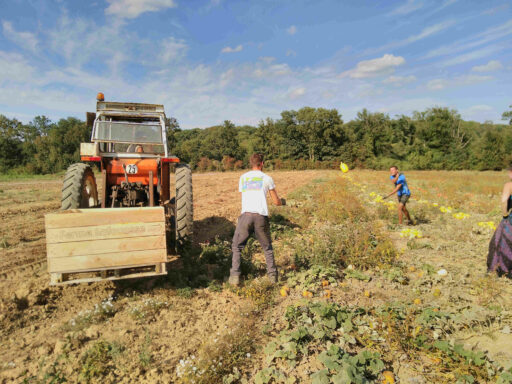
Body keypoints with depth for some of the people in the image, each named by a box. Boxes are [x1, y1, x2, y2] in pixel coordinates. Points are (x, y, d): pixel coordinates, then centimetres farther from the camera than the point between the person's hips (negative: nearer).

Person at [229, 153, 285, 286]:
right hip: (261, 216, -1)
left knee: (236, 246, 14)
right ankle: (272, 274, 20)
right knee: (267, 247, 18)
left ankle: (235, 276, 6)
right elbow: (276, 202, 13)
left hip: (246, 215, 1)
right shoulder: (267, 178, 8)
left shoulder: (243, 177, 15)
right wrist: (282, 201, 37)